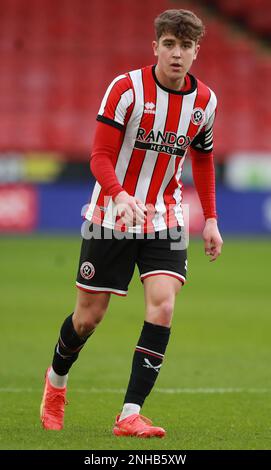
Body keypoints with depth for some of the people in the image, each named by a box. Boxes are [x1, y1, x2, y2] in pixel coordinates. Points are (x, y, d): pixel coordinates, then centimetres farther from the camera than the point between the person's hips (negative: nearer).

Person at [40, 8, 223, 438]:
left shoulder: (204, 101, 1)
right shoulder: (126, 88, -13)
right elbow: (100, 155, -15)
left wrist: (210, 218, 12)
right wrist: (119, 195, -34)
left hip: (164, 221, 3)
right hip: (111, 217, -3)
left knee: (163, 306, -17)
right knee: (89, 315, 5)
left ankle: (130, 415, -15)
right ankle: (56, 379, 38)